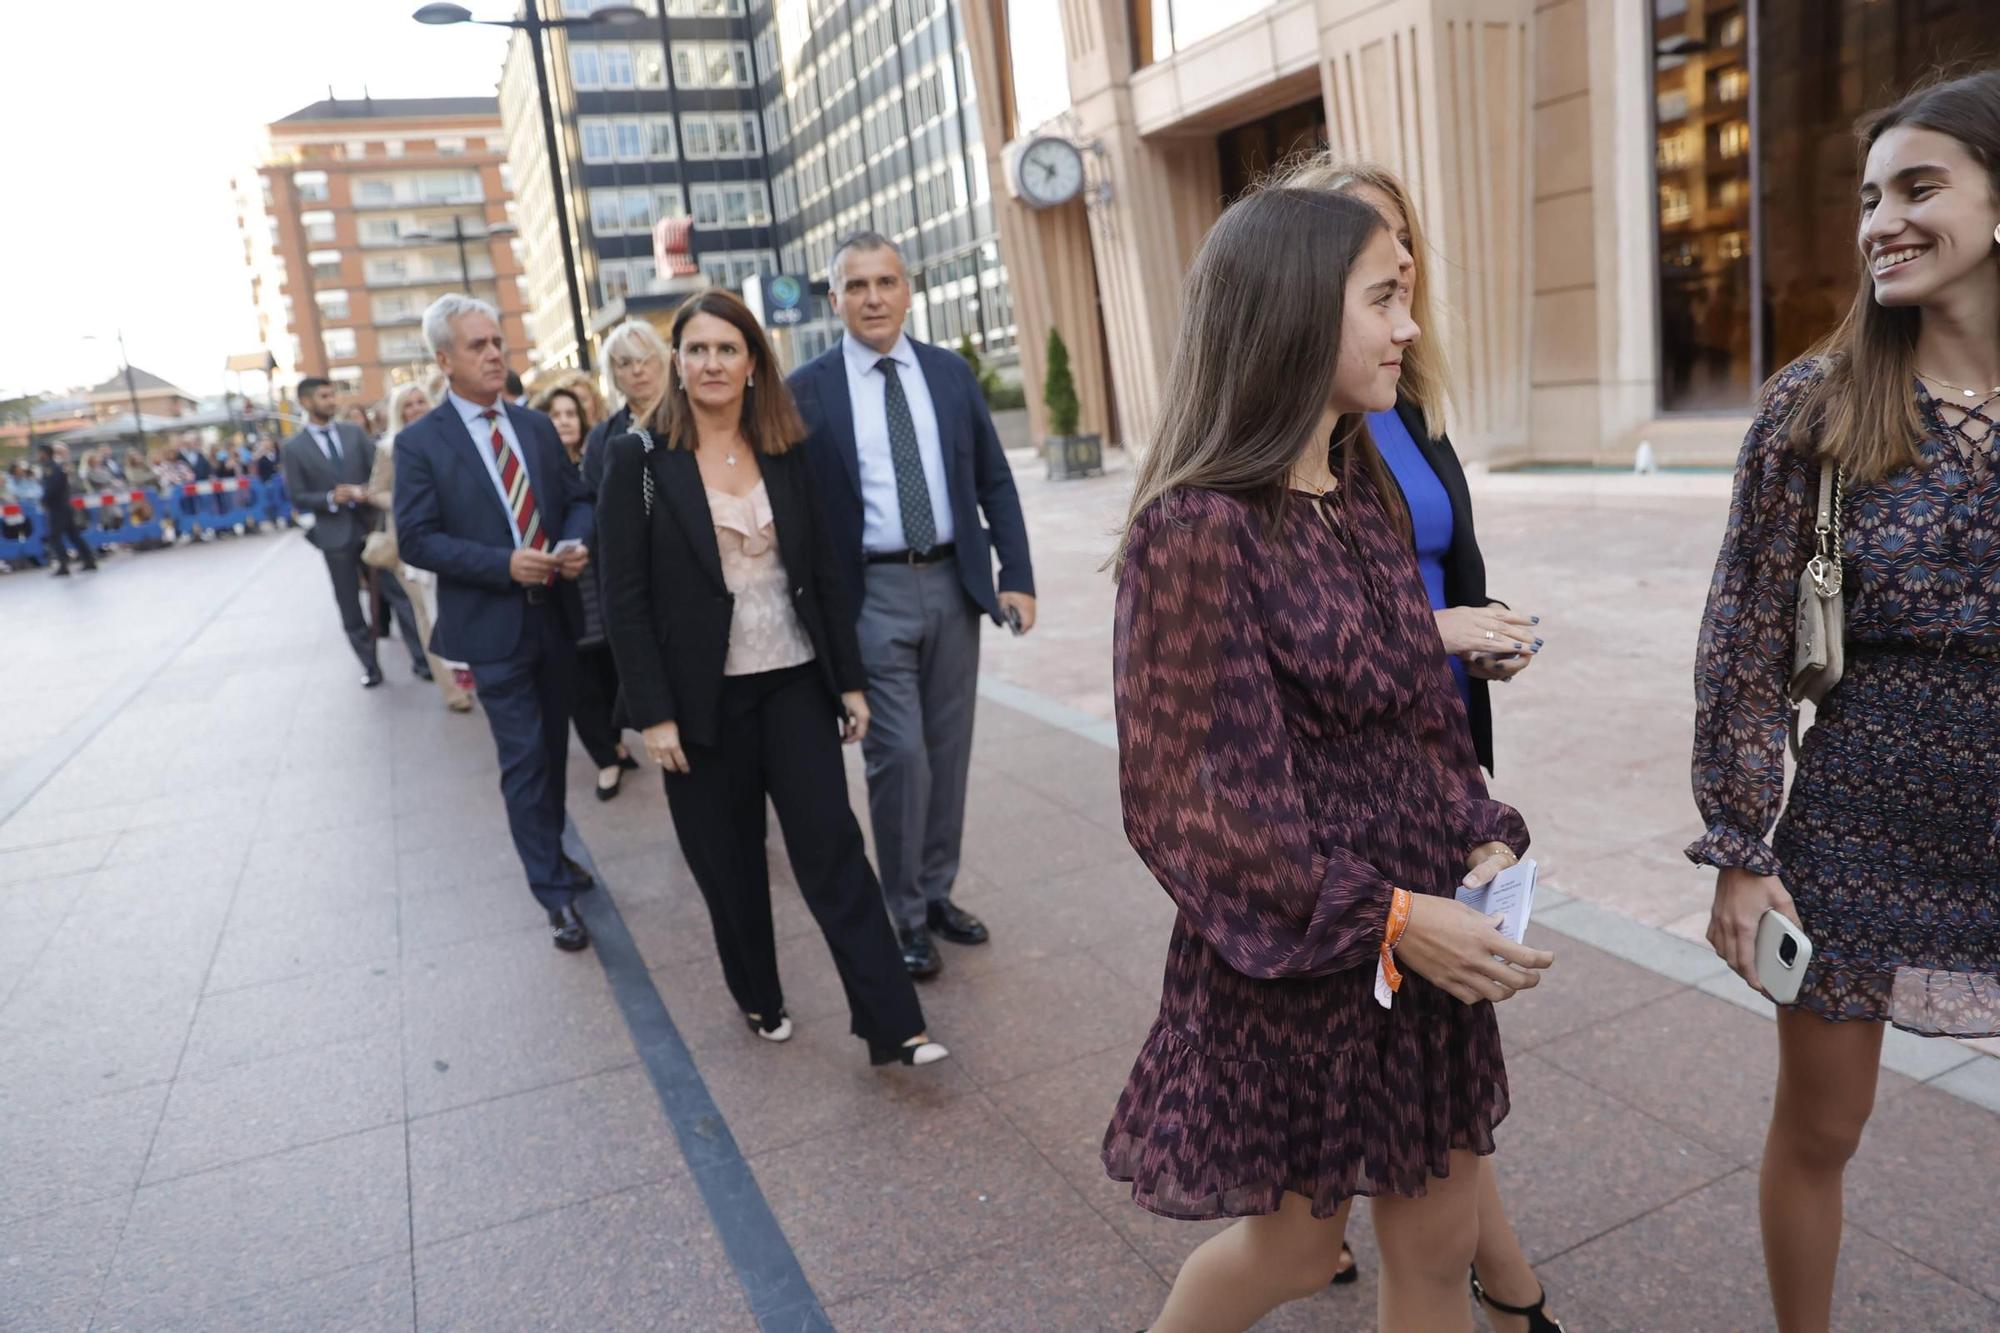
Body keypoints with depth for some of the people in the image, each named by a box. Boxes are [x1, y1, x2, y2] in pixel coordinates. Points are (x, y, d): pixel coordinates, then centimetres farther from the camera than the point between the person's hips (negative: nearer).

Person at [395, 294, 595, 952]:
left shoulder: (536, 425, 8)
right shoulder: (420, 443, -7)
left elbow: (575, 498, 12)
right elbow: (415, 540, -12)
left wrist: (577, 541, -11)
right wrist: (505, 564, -22)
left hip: (556, 614, 5)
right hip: (493, 625, -5)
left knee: (552, 748, 17)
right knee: (524, 760, -4)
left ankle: (549, 851, 37)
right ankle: (554, 891, 5)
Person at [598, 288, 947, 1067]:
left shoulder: (785, 454, 5)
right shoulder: (639, 460, -4)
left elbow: (824, 574, 8)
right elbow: (625, 599, -7)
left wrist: (850, 680, 5)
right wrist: (653, 713, -10)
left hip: (795, 681, 2)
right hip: (704, 694, -2)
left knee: (833, 847, -2)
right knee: (728, 861, 11)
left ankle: (892, 1026, 1)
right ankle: (759, 999, 32)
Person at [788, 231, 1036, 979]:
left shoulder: (950, 372, 7)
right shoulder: (808, 390, -3)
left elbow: (994, 481, 8)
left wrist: (1017, 575, 0)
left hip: (953, 582, 4)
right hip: (873, 593, -3)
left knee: (948, 751, 11)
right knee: (900, 756, -4)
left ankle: (937, 894, 28)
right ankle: (906, 915, 14)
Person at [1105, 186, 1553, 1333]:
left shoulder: (1368, 494, 5)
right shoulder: (1199, 527, -20)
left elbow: (1429, 708, 12)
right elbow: (1196, 797, -19)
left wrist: (1486, 839, -4)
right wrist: (1385, 918, -21)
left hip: (1422, 927, 7)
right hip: (1291, 956, -6)